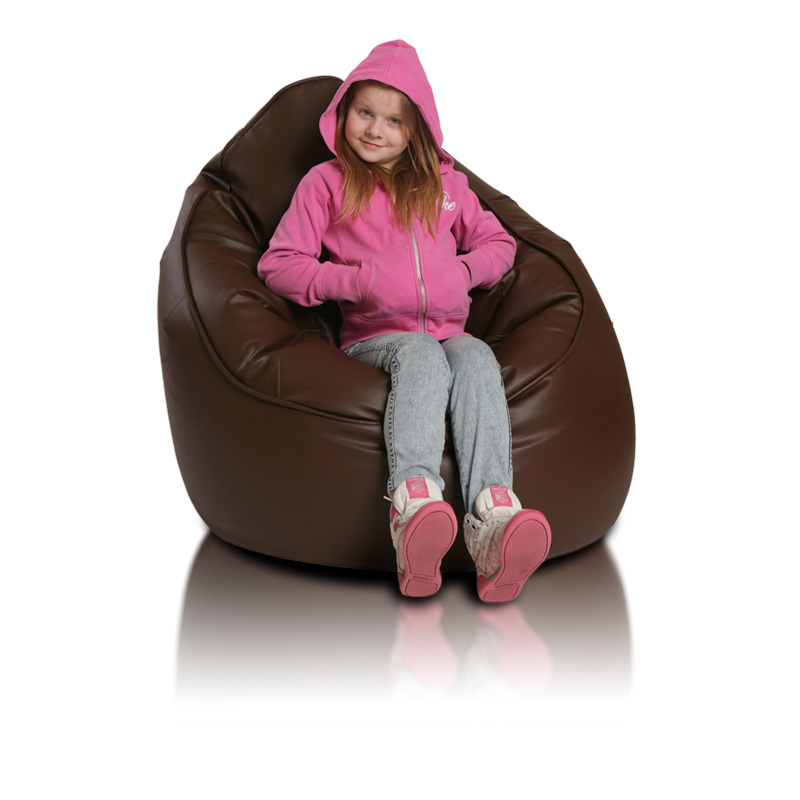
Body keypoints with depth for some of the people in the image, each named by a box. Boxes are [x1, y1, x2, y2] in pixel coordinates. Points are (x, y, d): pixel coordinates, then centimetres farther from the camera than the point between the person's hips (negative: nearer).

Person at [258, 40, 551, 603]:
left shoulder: (444, 182, 23)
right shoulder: (327, 182, 12)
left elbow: (500, 243, 26)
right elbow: (279, 265, 4)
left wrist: (462, 271, 3)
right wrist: (361, 282, -9)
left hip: (449, 331, 3)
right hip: (374, 338, -2)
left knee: (477, 357, -33)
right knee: (422, 355, -37)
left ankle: (492, 518, -53)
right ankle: (414, 505, -58)